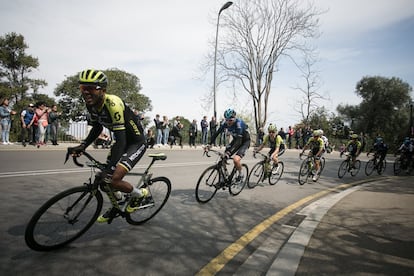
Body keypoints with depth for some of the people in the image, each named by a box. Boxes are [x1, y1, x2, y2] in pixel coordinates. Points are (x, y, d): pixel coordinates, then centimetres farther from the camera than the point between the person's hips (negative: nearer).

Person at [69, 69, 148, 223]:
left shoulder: (112, 104, -31)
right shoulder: (91, 104, -6)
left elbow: (121, 140, -35)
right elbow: (97, 128, 9)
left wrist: (109, 169, -40)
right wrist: (82, 146, -5)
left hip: (136, 142, -8)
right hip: (122, 140, 8)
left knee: (113, 179, -19)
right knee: (105, 178, 9)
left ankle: (139, 194, 10)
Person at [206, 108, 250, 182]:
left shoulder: (239, 124, -33)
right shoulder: (226, 124, -15)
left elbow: (239, 140, -40)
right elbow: (216, 133, -10)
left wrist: (229, 152, -49)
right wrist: (209, 144, -21)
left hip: (244, 141, -6)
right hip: (236, 140, 6)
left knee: (236, 159, -27)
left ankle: (240, 174, 1)